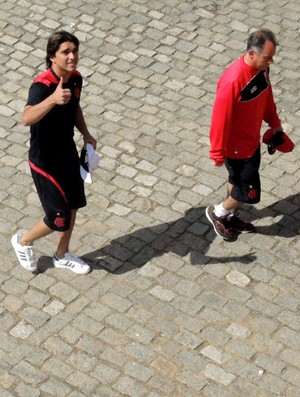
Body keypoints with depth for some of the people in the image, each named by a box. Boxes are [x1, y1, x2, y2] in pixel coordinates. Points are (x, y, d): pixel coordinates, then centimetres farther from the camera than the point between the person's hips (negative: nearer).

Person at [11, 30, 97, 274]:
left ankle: (62, 256, 43)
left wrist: (85, 134, 3)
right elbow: (26, 119, -50)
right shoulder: (42, 86, -30)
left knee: (73, 206, 19)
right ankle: (23, 241, 31)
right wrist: (53, 99, -65)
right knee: (59, 219, 0)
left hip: (68, 153, 8)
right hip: (45, 161, -8)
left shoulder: (76, 79, -5)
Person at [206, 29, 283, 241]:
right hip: (237, 146, -8)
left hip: (253, 139, 8)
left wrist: (274, 122, 20)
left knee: (238, 181, 25)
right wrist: (218, 153, -19)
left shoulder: (262, 68, -9)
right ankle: (217, 213, 30)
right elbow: (221, 118, -26)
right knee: (250, 192, 5)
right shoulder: (232, 81, -35)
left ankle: (230, 217, 47)